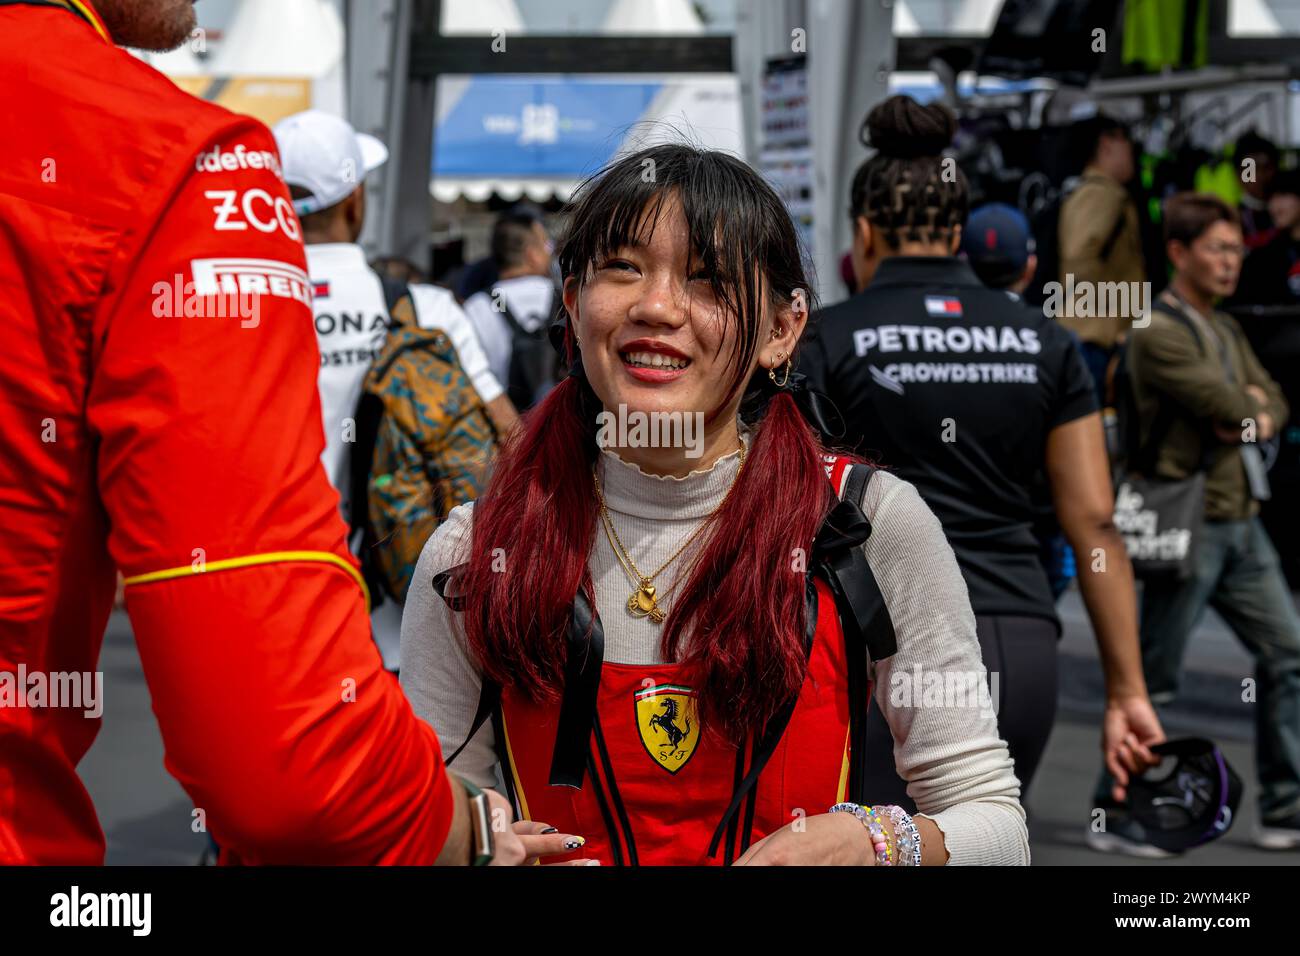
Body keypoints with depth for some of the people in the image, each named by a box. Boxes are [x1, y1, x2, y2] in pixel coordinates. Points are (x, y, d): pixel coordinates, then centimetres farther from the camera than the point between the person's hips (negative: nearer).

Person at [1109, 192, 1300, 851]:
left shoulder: (1226, 331, 17)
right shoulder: (1159, 332, -13)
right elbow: (1228, 405, -19)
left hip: (1242, 524, 9)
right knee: (1154, 676, 0)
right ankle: (1117, 807, 11)